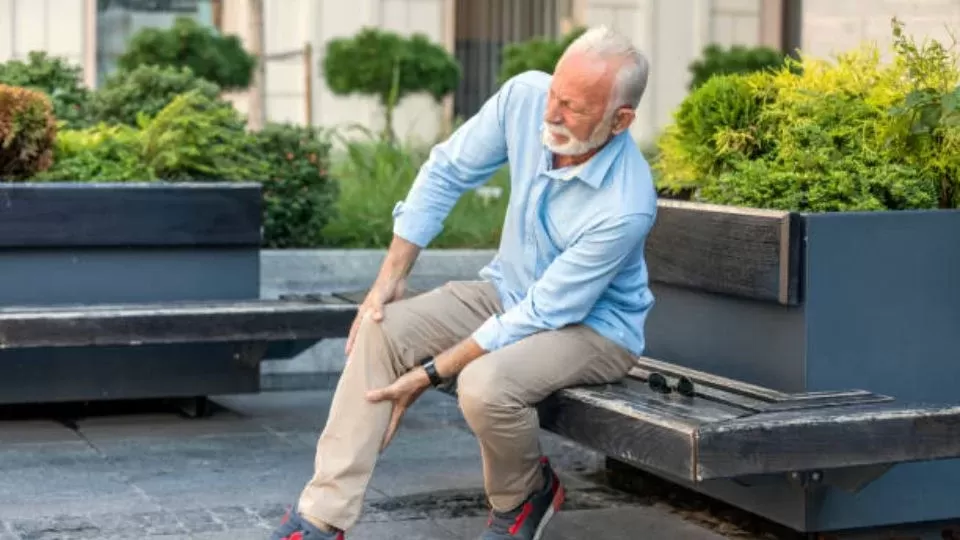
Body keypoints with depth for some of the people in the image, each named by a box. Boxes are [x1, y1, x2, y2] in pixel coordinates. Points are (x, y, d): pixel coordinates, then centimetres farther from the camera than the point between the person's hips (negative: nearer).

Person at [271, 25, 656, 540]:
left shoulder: (626, 206, -33)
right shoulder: (526, 96, -19)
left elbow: (540, 315, -27)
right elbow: (446, 172, -3)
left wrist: (429, 373, -24)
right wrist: (390, 278, -7)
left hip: (593, 324, -6)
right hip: (507, 290, 6)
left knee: (484, 386, -34)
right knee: (380, 331, -15)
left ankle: (526, 497, 0)